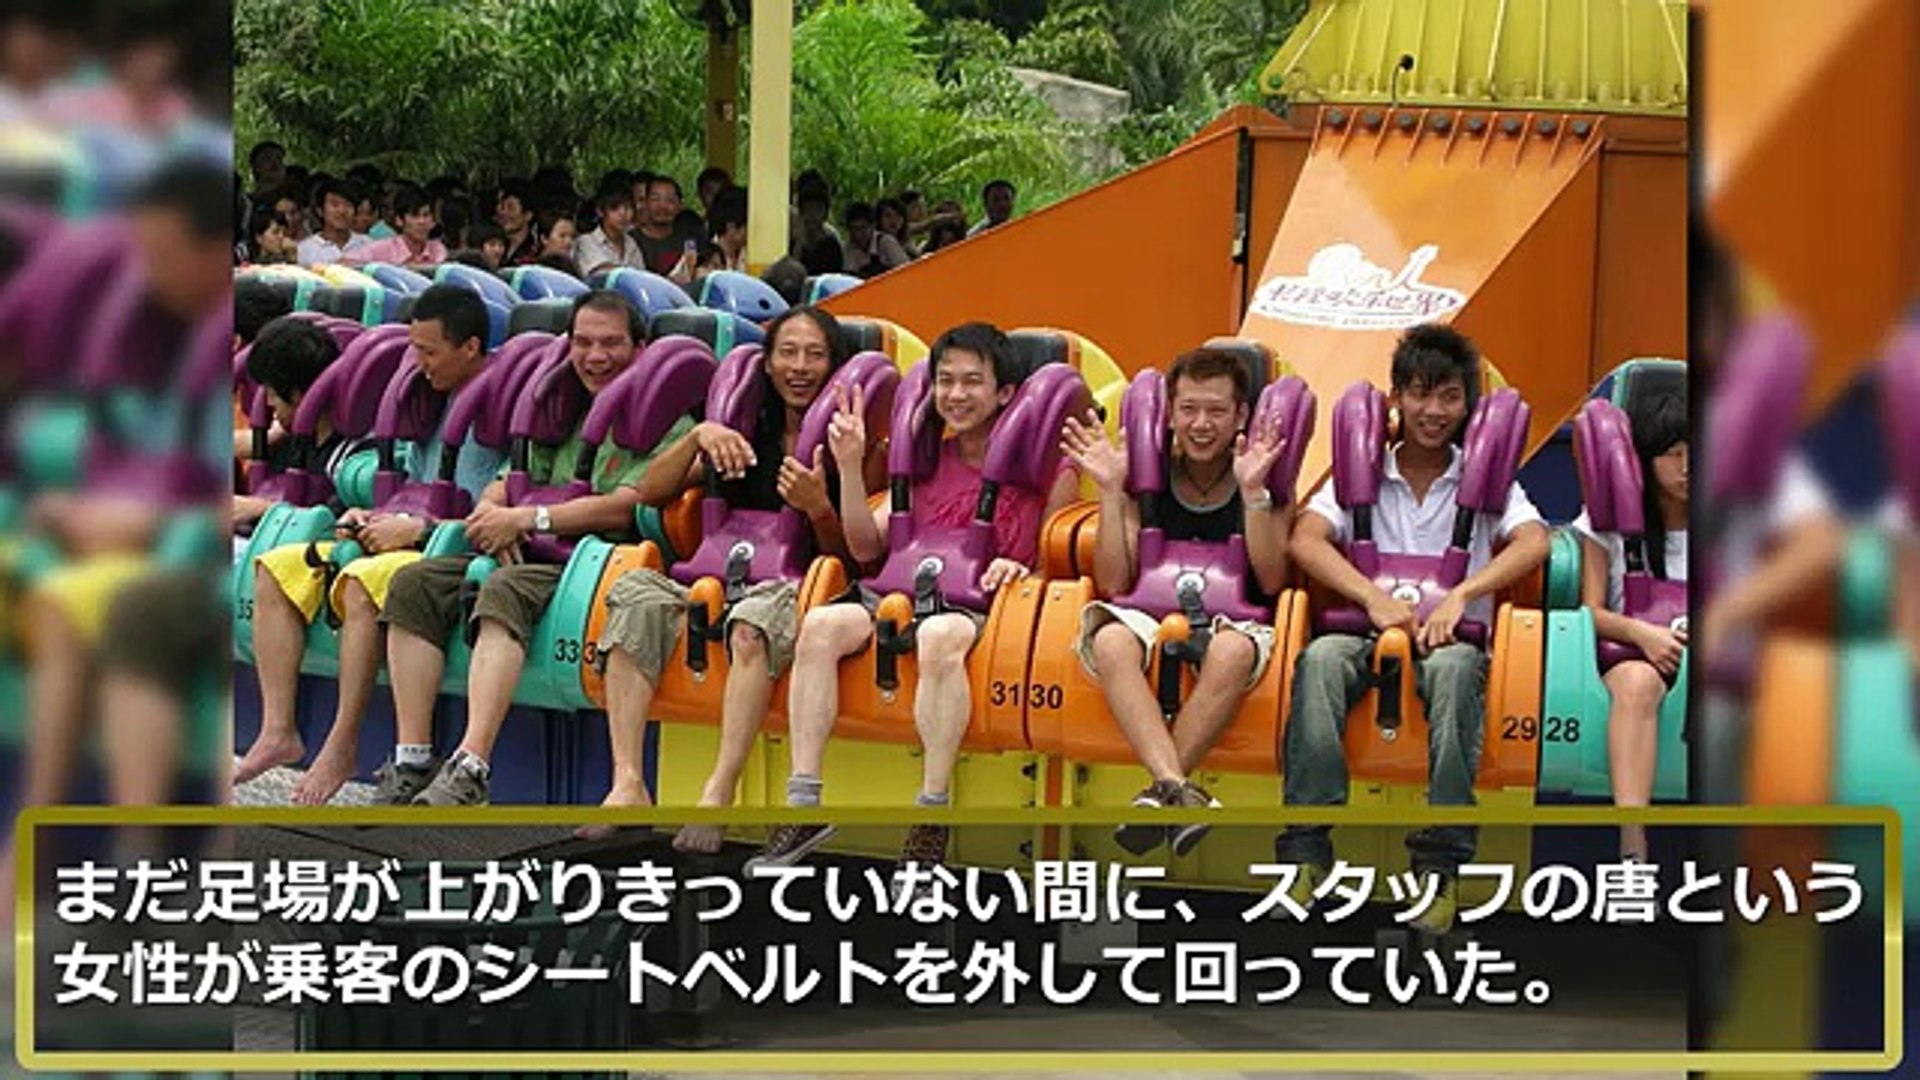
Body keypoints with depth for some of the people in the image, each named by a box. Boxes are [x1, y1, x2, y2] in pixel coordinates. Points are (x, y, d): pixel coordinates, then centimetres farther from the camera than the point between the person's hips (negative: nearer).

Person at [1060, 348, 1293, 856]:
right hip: (1151, 618, 1)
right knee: (1111, 639, -36)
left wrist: (1253, 492, -15)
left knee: (1233, 651, -39)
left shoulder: (1267, 480, 6)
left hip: (1233, 621, -1)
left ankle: (1160, 795, -36)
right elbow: (1113, 584, 2)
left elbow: (1271, 581, -6)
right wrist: (1111, 491, -6)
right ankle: (1179, 789, -51)